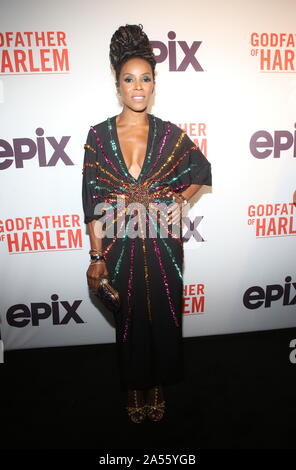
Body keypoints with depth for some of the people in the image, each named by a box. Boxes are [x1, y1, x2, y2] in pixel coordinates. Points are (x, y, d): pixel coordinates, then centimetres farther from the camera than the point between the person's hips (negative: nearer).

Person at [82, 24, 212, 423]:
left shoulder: (169, 134, -2)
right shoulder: (99, 135, -4)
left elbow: (203, 172, 13)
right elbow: (92, 202, -5)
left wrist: (179, 201, -2)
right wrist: (97, 257, -6)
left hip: (163, 245, 1)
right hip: (119, 246, 0)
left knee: (164, 317, 14)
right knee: (130, 319, 15)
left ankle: (157, 384, 42)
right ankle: (134, 386, 42)